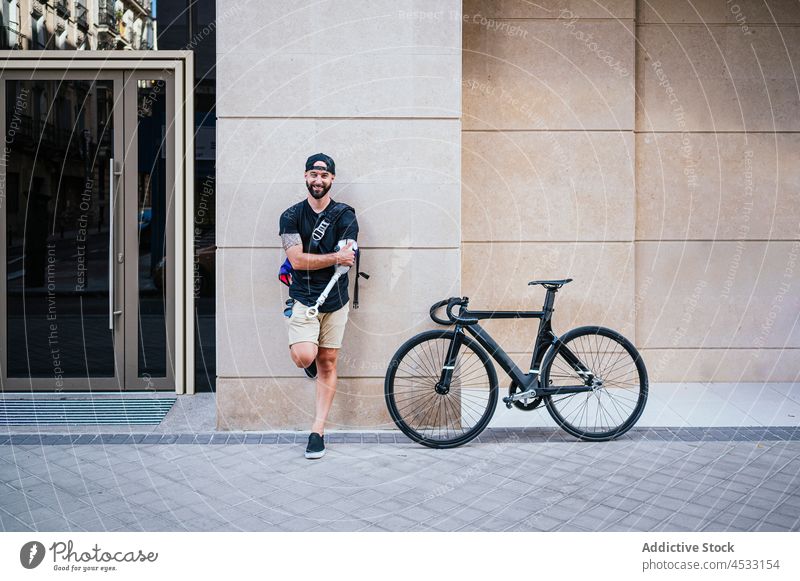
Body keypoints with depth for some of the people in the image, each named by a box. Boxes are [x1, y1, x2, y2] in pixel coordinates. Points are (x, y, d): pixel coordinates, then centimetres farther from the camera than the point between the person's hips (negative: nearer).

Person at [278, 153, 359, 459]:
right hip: (304, 299, -1)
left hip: (335, 300, 1)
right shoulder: (291, 216, 1)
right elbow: (297, 260, -11)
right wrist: (335, 256, -16)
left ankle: (317, 431, 12)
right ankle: (310, 360, 20)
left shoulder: (345, 216, 2)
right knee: (303, 357, -19)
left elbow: (346, 259, -10)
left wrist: (310, 260, -10)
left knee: (328, 365, 4)